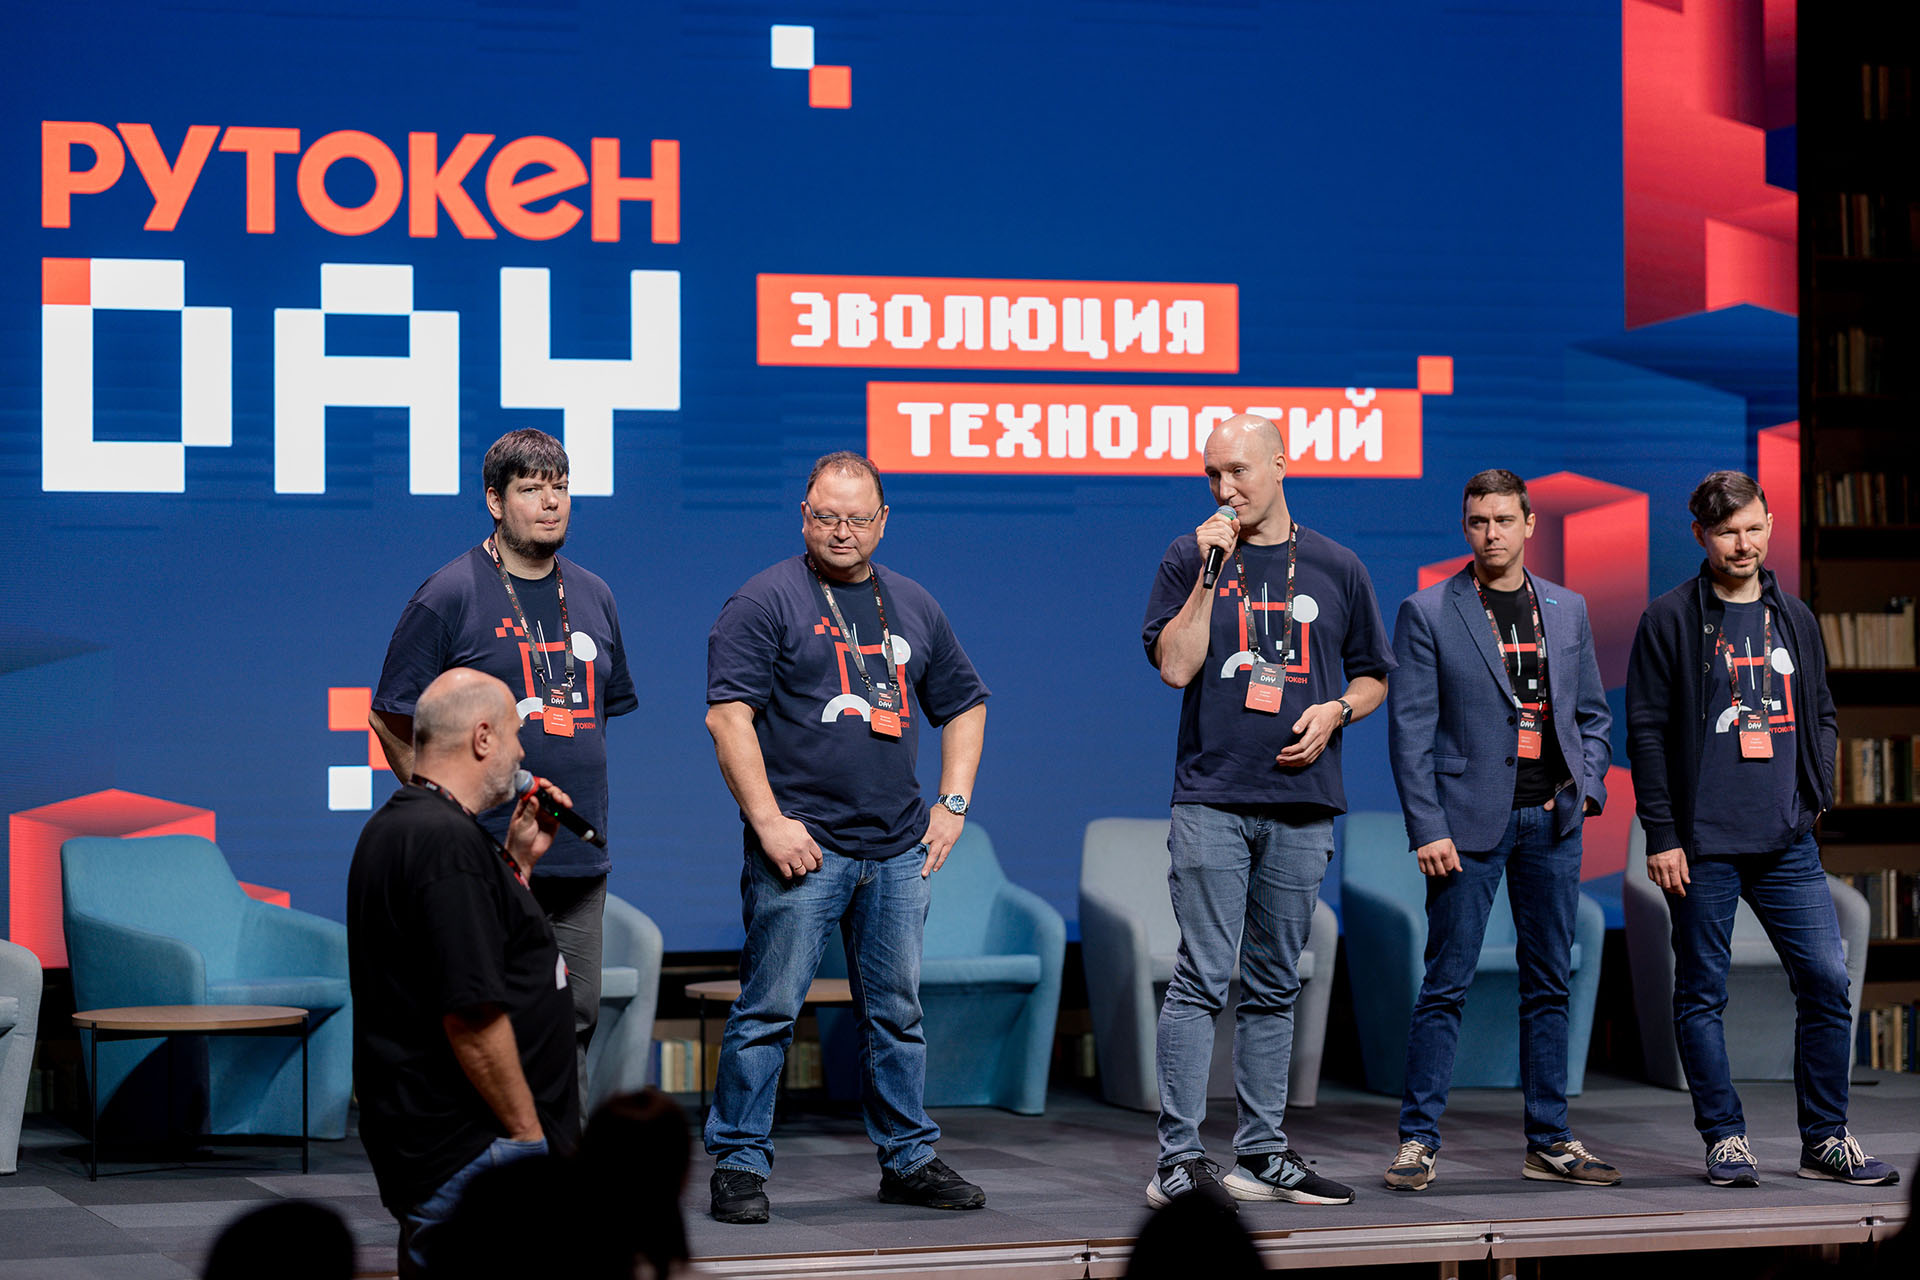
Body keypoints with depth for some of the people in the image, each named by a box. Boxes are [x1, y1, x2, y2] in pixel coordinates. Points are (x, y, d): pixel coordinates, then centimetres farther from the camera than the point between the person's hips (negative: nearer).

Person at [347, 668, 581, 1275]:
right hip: (468, 1155, -11)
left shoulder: (394, 826, 16)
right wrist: (530, 1135, -15)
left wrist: (518, 858, 21)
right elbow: (473, 1016, -23)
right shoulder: (448, 840, -20)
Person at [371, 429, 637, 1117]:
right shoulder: (449, 596, -4)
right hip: (487, 862, -6)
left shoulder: (592, 597, 14)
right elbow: (392, 720, -1)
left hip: (581, 860, 6)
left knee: (573, 1022, 8)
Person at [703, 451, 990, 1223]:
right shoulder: (765, 602, -2)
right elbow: (728, 716, -9)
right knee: (769, 1009, -5)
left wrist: (952, 805, 13)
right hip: (802, 846, -5)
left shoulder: (913, 607, 15)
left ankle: (909, 1159, 20)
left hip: (898, 849, 5)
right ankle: (739, 1165, 2)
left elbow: (964, 705, 24)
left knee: (898, 1010, 11)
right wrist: (769, 821, -15)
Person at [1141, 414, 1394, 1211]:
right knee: (1202, 980, -10)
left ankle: (1262, 1154, 16)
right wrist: (1210, 573, -11)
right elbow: (1175, 666, -6)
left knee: (1273, 987, 9)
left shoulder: (1336, 569, 11)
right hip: (1212, 798, -3)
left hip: (1302, 804, 3)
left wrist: (1335, 709, -3)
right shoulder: (1190, 559, 5)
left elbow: (1372, 675, 17)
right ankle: (1179, 1160, -10)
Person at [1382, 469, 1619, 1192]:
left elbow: (1593, 713, 18)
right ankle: (1418, 1140, 2)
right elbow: (1409, 730, -5)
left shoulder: (1567, 609, 12)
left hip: (1551, 820, 4)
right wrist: (1427, 828, -12)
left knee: (1549, 985, 8)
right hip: (1468, 821, -4)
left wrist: (1586, 786, 2)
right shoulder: (1427, 614, -2)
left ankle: (1550, 1143, 14)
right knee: (1446, 986, -4)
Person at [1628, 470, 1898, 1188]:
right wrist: (1662, 836, -8)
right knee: (1703, 995, 2)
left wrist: (1817, 795, 5)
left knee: (1827, 983, -1)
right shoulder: (1671, 621, -1)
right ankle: (1725, 1138, 12)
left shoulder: (1794, 619, 13)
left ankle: (1825, 1140, 8)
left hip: (1788, 843, 4)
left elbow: (1821, 716, 21)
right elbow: (1646, 731, -3)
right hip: (1704, 845, -4)